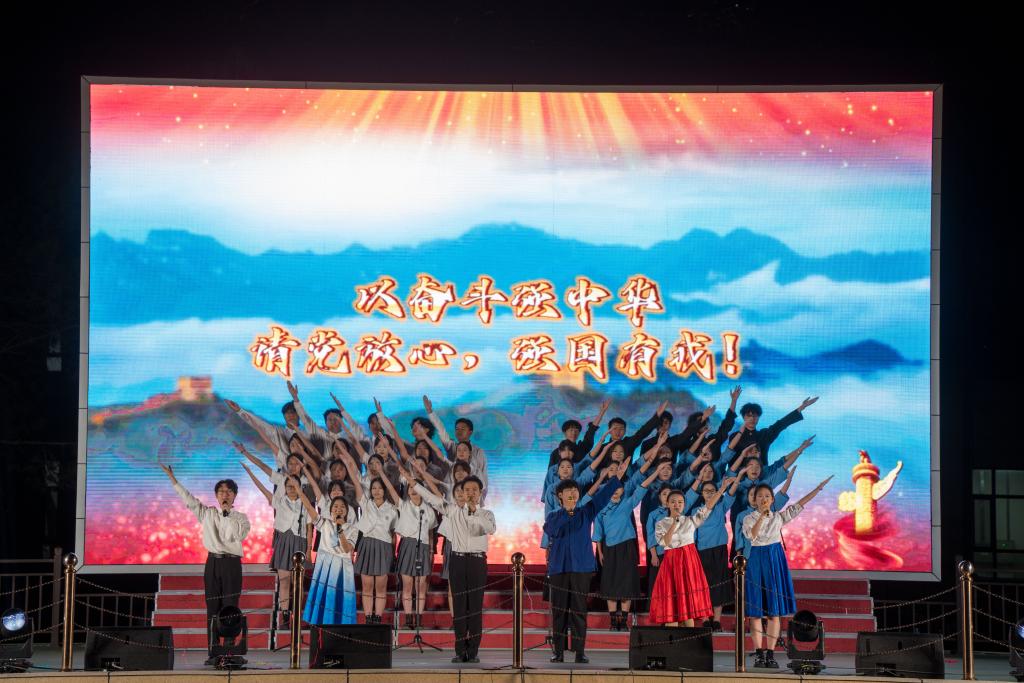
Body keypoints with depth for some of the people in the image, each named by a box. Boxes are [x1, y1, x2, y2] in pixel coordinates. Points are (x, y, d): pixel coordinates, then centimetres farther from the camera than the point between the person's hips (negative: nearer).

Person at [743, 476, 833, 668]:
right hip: (757, 560, -2)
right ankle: (758, 653, 2)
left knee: (774, 610, 0)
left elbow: (799, 505, 2)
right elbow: (751, 535, -21)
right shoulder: (749, 519, -1)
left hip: (775, 560, 2)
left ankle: (770, 653, 2)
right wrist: (762, 517, -26)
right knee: (755, 611, -2)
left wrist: (818, 488, -3)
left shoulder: (778, 517, 6)